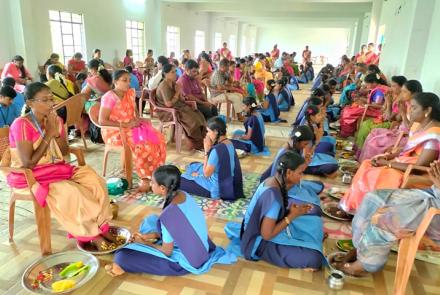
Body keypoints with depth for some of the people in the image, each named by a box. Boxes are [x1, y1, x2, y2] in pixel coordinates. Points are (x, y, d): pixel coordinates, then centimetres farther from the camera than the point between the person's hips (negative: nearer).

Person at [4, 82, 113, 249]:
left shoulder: (54, 120, 1)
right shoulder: (21, 125, -19)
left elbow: (64, 152, 3)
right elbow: (28, 164, -22)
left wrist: (56, 133, -15)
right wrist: (48, 135, -21)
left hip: (56, 168, 7)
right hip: (30, 177, -6)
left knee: (94, 180, -14)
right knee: (71, 192, -29)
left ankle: (100, 228, -7)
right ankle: (92, 235, -9)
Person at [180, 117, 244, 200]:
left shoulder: (217, 150, -30)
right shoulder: (229, 143, -1)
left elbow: (206, 173, -20)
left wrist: (207, 150, -19)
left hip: (219, 188, -9)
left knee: (182, 181, 5)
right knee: (194, 166, 24)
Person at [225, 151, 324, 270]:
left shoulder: (272, 181, -5)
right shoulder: (273, 195, -31)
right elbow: (267, 234, -28)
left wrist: (295, 209, -6)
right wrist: (292, 215, -20)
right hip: (260, 242, -9)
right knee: (314, 258, -19)